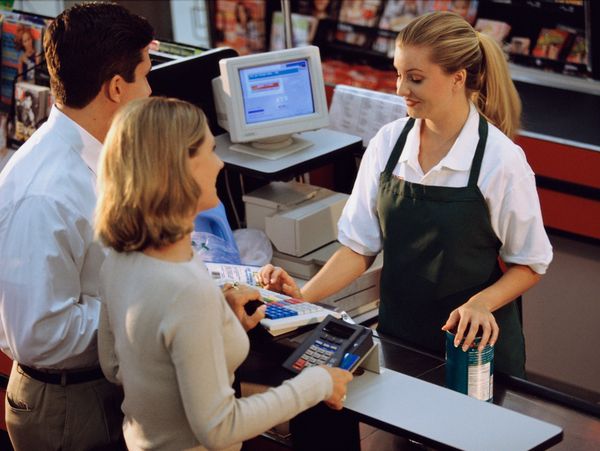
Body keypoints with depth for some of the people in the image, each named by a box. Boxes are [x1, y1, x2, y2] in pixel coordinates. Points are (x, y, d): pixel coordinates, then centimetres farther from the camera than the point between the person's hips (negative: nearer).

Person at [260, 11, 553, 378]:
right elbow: (360, 245, -2)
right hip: (397, 334, 4)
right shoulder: (388, 143, -5)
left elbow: (529, 264, -7)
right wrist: (304, 296, -16)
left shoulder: (501, 159, -17)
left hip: (475, 341, -4)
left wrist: (481, 303, -23)